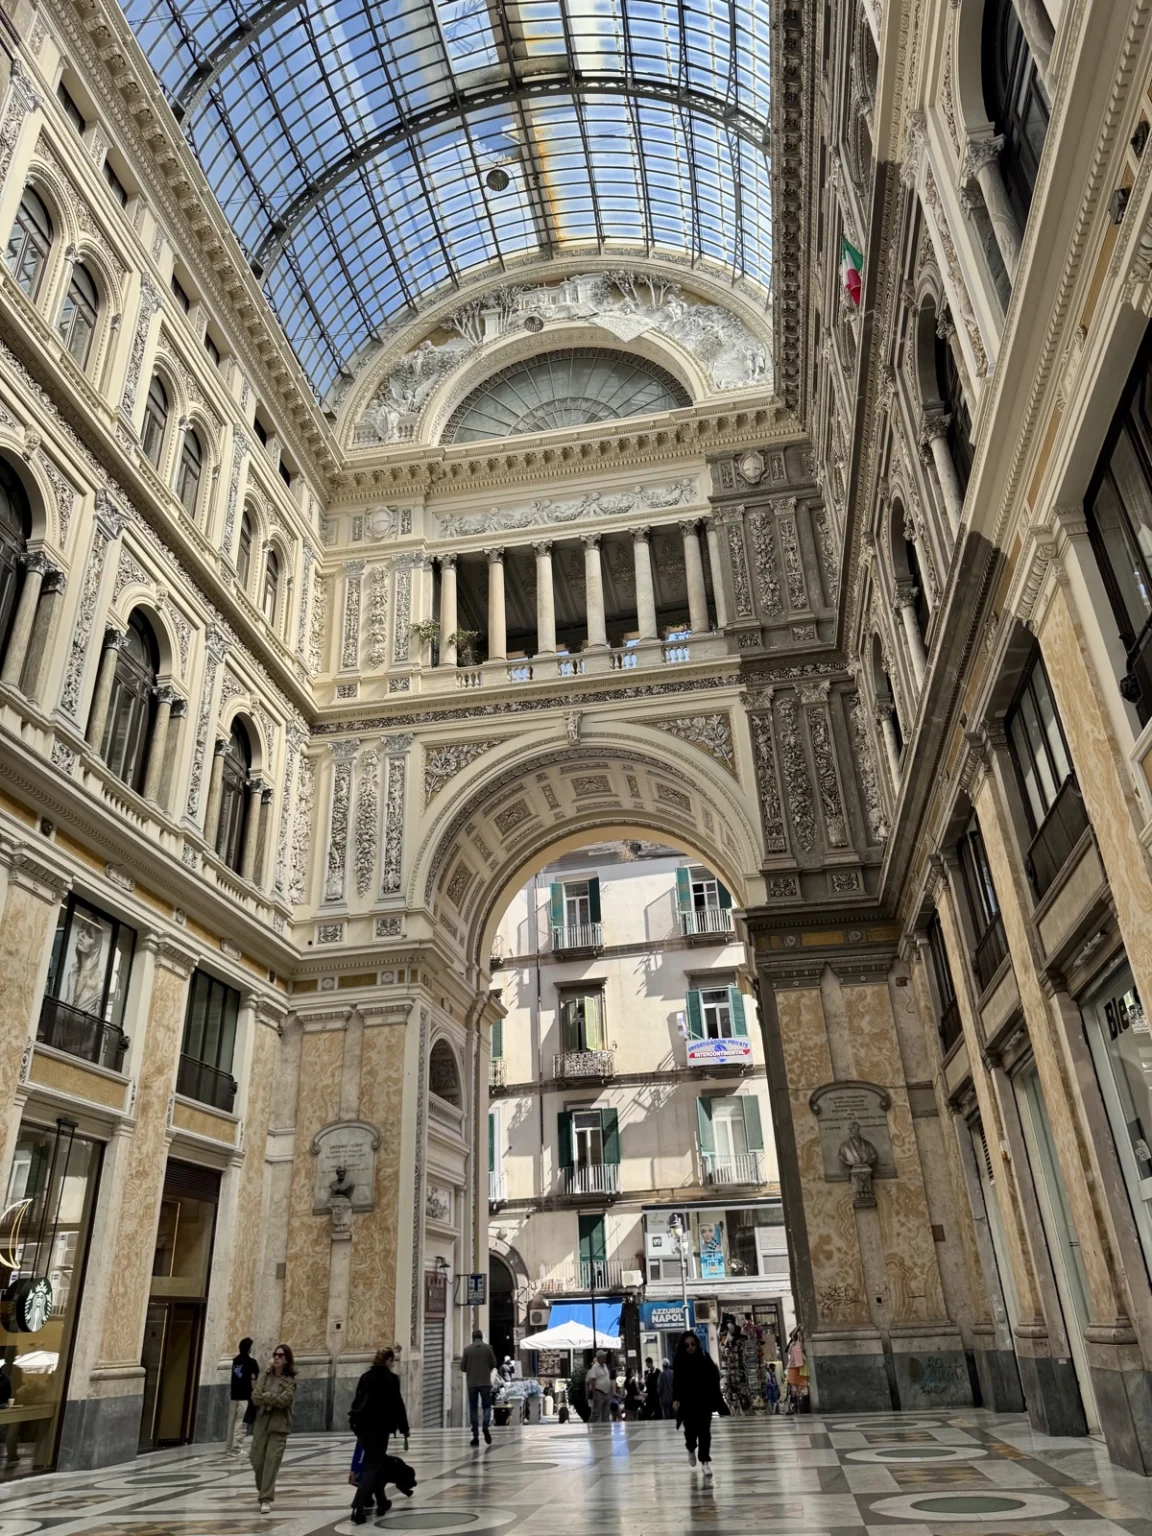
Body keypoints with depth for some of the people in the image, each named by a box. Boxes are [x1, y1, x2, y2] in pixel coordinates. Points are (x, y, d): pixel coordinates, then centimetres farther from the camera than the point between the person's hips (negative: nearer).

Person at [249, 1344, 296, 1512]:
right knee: (256, 1459, 8)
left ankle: (266, 1499, 0)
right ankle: (263, 1489, 34)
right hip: (261, 1423, 4)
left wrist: (265, 1396, -10)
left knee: (272, 1461, -8)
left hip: (279, 1425, -4)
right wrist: (273, 1399, -15)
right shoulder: (265, 1375, 5)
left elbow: (284, 1400, -19)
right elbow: (255, 1397, -4)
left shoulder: (291, 1380, -5)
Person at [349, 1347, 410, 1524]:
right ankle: (358, 1508, -18)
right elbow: (397, 1404, -5)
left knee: (374, 1462, 21)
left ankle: (381, 1502, 29)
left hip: (361, 1424, 7)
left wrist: (357, 1419, 17)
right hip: (379, 1426, -7)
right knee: (372, 1466, -4)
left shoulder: (365, 1377, 11)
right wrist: (404, 1429, 4)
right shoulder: (391, 1378, -6)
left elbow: (358, 1400, 13)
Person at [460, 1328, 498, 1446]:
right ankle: (486, 1426, -15)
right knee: (487, 1406, 11)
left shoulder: (467, 1349, 0)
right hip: (485, 1382, 0)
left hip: (472, 1383, 0)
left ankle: (475, 1436, 2)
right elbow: (494, 1364, 4)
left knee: (473, 1409, 8)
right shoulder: (488, 1348, 0)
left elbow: (462, 1367, 1)